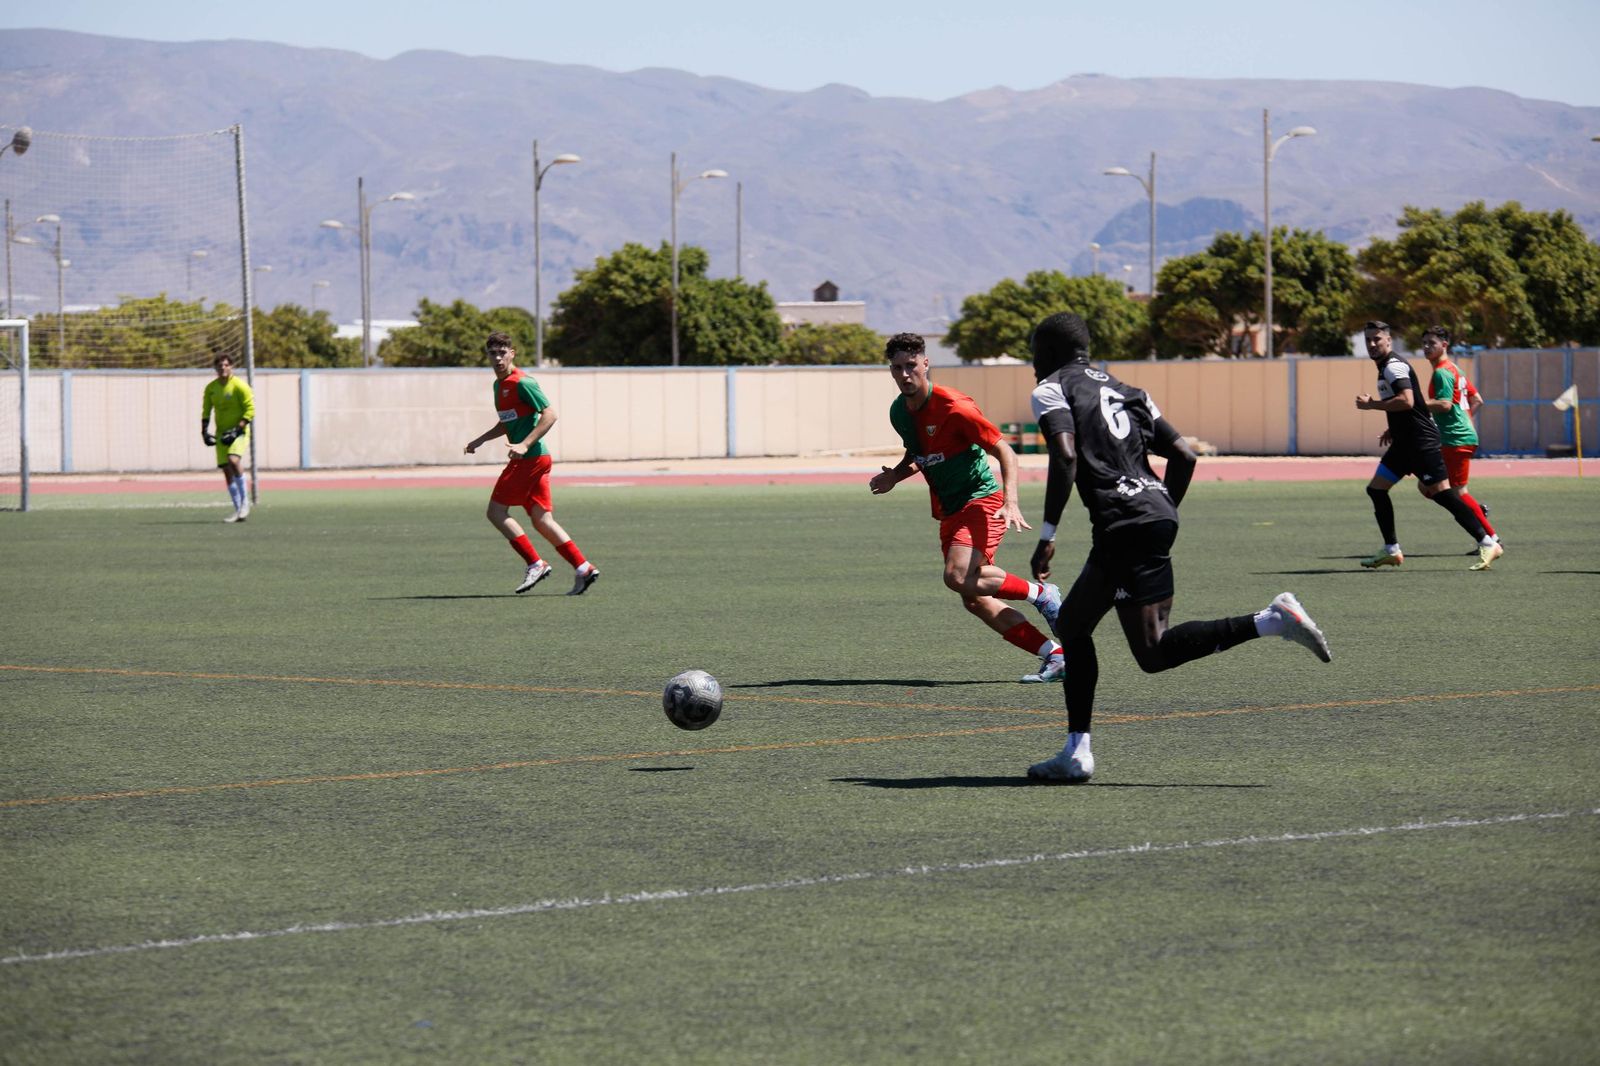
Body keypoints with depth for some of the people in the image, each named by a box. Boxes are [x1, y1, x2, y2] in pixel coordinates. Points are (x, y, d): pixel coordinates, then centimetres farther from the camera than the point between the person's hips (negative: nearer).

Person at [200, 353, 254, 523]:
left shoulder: (240, 386, -10)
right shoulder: (210, 388, 6)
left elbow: (250, 410, -12)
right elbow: (206, 411, 16)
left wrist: (237, 430, -19)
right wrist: (204, 430, 3)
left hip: (239, 432, -6)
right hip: (222, 434, 6)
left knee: (234, 459, -29)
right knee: (227, 470, 3)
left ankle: (245, 501, -16)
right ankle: (238, 510, 12)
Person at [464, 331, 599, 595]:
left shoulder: (522, 383, -12)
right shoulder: (499, 385, 17)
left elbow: (550, 415, -18)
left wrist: (525, 445, -24)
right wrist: (480, 439, 19)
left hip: (531, 458, -9)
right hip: (535, 459, 9)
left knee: (496, 512, -7)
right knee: (541, 520, 6)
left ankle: (535, 564, -7)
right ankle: (583, 568, 4)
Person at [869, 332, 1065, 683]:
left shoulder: (954, 407, -19)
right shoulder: (899, 412, 6)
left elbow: (1004, 452, -16)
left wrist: (1010, 502, -29)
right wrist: (895, 475, 5)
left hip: (982, 500, -8)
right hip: (950, 511, 8)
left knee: (958, 577, -28)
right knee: (974, 600, -1)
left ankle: (1040, 593, -6)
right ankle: (1054, 655, 3)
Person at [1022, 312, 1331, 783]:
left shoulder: (1051, 391, 4)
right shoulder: (1124, 391, 25)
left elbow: (1065, 457, -14)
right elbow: (1184, 455, 18)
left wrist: (1047, 535, -13)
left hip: (1125, 526, -8)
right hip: (1157, 512, 8)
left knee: (1154, 652, -8)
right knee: (1071, 624, 17)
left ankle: (1271, 621, -21)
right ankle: (1076, 754, 16)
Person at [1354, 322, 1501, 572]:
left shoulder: (1394, 366, -13)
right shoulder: (1385, 368, 19)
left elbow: (1406, 401, -27)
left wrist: (1371, 404, -19)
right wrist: (1393, 429, 23)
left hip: (1421, 441, -11)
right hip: (1405, 443, 11)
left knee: (1441, 492, -14)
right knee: (1376, 489, 9)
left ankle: (1487, 544, -15)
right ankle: (1391, 551, 15)